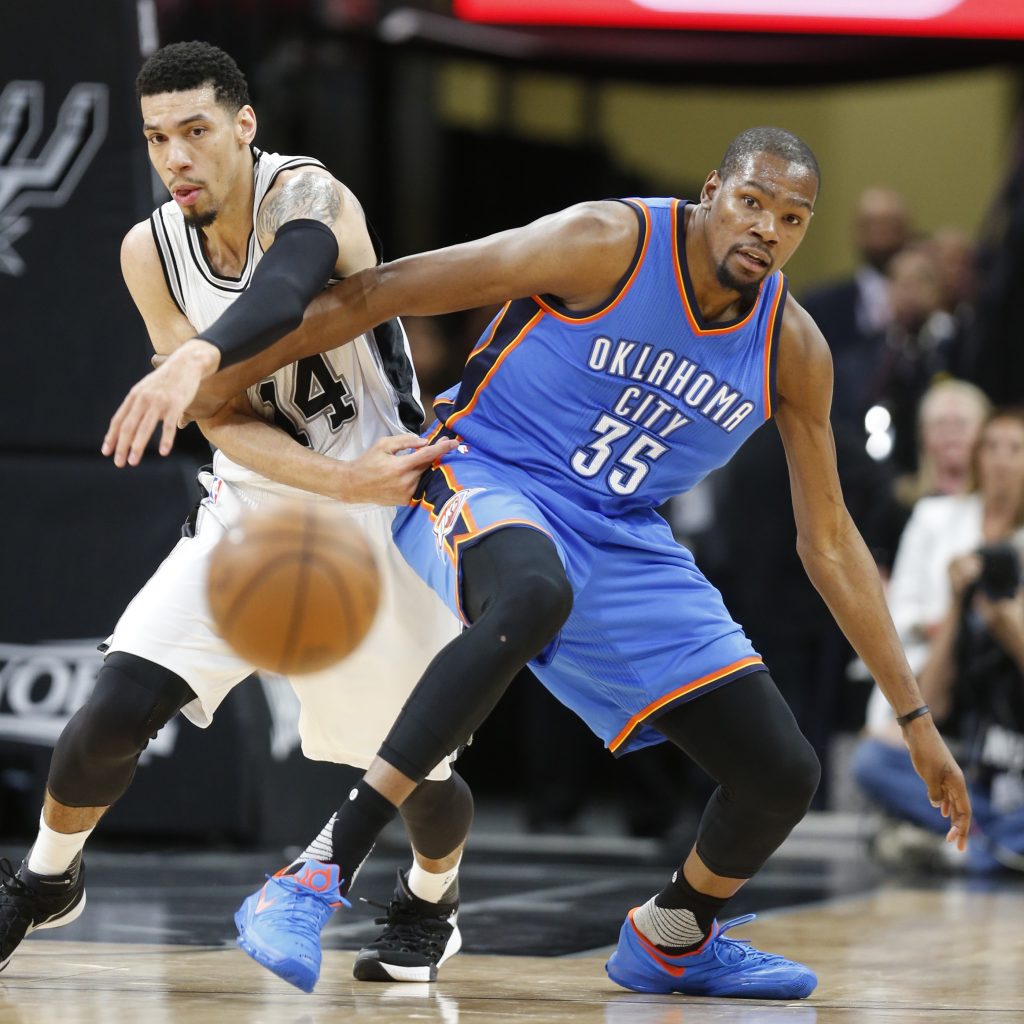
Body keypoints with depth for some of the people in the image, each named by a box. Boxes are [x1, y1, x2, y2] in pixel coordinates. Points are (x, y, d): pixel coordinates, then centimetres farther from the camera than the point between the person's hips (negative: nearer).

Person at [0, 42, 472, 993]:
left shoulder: (309, 199, -22)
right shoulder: (151, 252, -6)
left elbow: (278, 297, -47)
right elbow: (223, 419, -11)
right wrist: (341, 478, -28)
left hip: (380, 515, -3)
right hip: (249, 507, 3)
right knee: (114, 711, -13)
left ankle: (429, 900, 38)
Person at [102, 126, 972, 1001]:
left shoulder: (794, 350, -3)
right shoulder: (608, 245, -18)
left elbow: (830, 542, 7)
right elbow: (380, 294, -19)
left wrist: (916, 717, 5)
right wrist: (211, 366, -26)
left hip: (622, 539, 6)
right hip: (485, 482, -6)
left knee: (783, 775, -2)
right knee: (534, 595, -44)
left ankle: (673, 937, 32)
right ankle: (323, 871, -42)